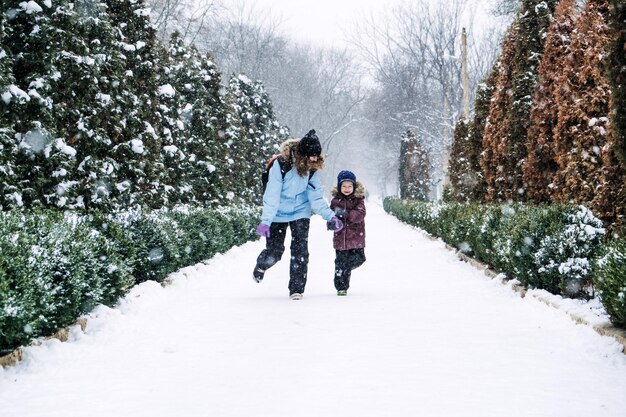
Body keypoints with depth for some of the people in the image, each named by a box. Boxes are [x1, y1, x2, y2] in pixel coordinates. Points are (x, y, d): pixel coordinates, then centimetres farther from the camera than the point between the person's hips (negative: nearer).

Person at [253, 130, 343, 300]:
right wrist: (265, 221, -28)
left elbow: (316, 197, -6)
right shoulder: (281, 164, -24)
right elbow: (272, 195, -24)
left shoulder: (311, 168, -10)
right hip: (278, 214, -3)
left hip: (300, 212, 3)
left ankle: (297, 289, 0)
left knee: (300, 250, -10)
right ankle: (261, 266, 39)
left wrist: (330, 216, -18)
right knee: (274, 252, 3)